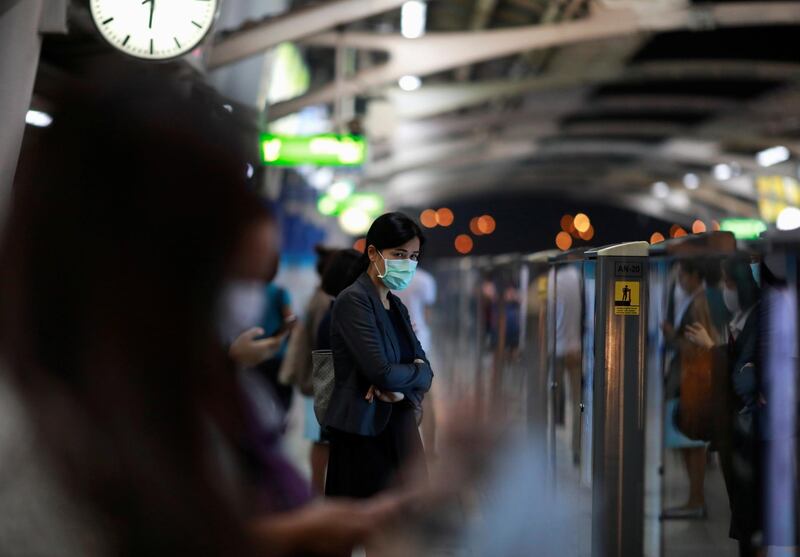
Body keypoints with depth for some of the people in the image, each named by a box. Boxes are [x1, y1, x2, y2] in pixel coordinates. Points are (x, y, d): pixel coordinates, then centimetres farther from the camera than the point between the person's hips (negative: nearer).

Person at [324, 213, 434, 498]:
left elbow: (422, 361, 6)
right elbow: (381, 371, -22)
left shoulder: (397, 306, 14)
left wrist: (402, 387, -14)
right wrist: (419, 372, -3)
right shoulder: (353, 300, -12)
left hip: (399, 426, 8)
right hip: (363, 432, -7)